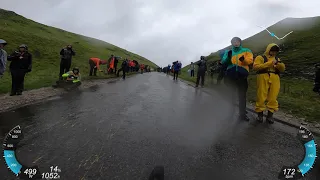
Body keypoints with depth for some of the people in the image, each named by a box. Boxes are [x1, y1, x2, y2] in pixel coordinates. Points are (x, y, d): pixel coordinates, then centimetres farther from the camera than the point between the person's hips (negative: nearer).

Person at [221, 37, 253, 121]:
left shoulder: (246, 51, 12)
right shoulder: (228, 52, 15)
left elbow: (250, 60, -4)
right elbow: (223, 62, 2)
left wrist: (244, 59, -24)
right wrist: (228, 56, -16)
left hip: (242, 75, -1)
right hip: (230, 75, 1)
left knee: (242, 95, 4)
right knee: (230, 94, 8)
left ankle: (242, 114, 12)